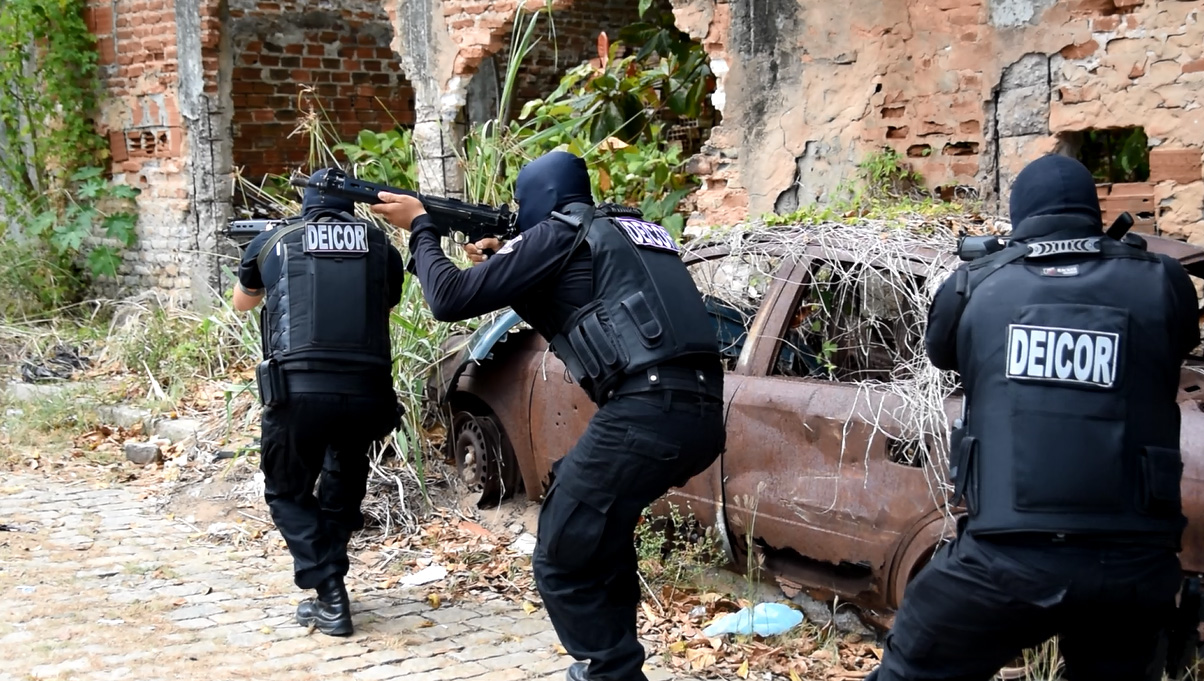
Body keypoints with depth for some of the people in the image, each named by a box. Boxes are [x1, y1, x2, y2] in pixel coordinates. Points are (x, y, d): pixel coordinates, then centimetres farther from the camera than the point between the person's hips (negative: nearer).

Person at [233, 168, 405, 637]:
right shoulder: (380, 246, 13)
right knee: (343, 492, 26)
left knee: (288, 493, 18)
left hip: (298, 393, -2)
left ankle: (331, 600, 7)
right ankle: (330, 592, 31)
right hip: (368, 393, 2)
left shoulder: (273, 243, 12)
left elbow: (242, 302, 31)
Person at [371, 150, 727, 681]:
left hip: (647, 413, -9)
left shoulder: (559, 233, 4)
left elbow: (450, 299, 3)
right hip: (702, 414, 9)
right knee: (597, 517, 30)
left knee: (562, 565, 3)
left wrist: (420, 227, 18)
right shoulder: (630, 232, 28)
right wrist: (500, 268, 37)